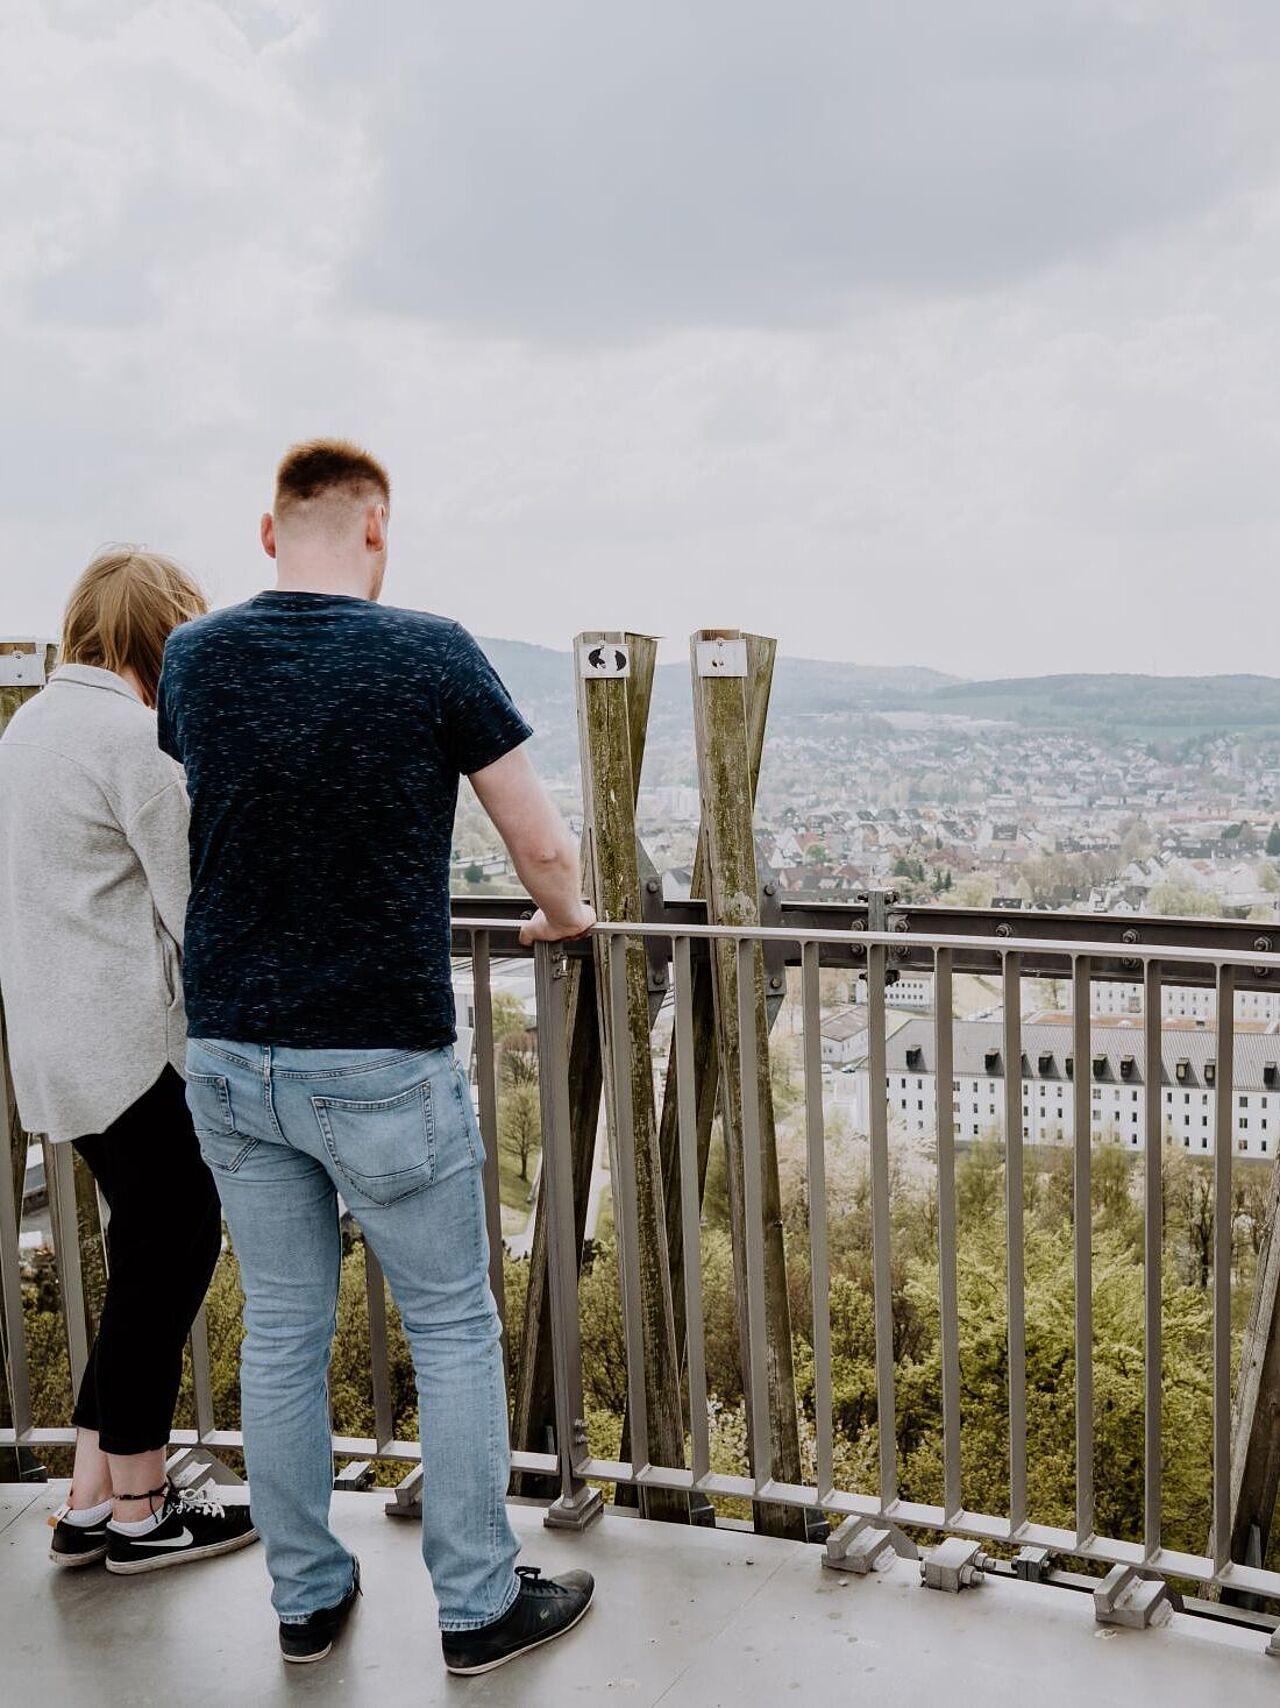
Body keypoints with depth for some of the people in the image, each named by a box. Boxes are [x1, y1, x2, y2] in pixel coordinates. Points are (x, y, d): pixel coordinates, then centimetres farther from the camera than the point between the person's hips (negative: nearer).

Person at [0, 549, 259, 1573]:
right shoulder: (137, 737, -15)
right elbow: (201, 912, -15)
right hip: (138, 1046, -9)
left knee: (153, 1259, 16)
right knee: (169, 1257, 3)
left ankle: (93, 1499, 22)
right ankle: (138, 1513, 15)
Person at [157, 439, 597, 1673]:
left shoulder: (194, 659, 2)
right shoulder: (430, 654, -11)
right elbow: (541, 846, -6)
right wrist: (564, 917, 16)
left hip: (227, 1053, 5)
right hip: (379, 1061, -4)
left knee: (280, 1332, 15)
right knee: (453, 1331, 11)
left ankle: (306, 1597, 29)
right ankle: (479, 1605, 21)